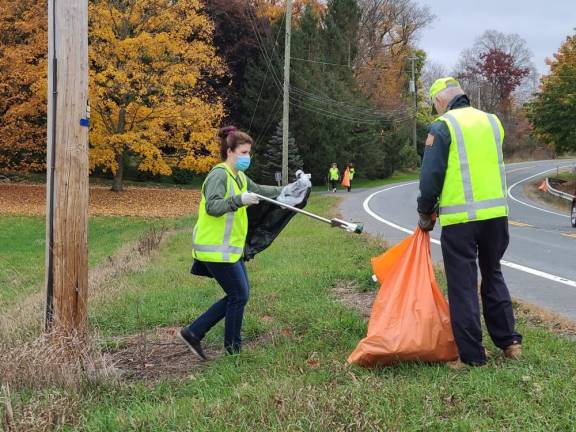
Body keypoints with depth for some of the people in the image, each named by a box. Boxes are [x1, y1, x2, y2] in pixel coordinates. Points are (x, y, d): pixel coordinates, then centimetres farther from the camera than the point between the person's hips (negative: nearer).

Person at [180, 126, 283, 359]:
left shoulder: (239, 176, 15)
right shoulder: (219, 175, -15)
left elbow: (258, 190, 30)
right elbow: (212, 207, -29)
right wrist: (238, 200, -42)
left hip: (229, 248, 10)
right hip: (216, 249, -10)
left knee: (238, 294, 13)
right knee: (239, 295, -2)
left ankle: (193, 333, 16)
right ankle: (233, 350, 13)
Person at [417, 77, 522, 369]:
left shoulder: (442, 127, -6)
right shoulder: (492, 121, 11)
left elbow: (431, 176, -7)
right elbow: (488, 166, 15)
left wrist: (425, 214, 7)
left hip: (459, 219, -5)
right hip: (496, 213, 5)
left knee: (463, 285, 3)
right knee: (493, 276, 21)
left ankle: (472, 356, 6)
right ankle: (509, 341, 22)